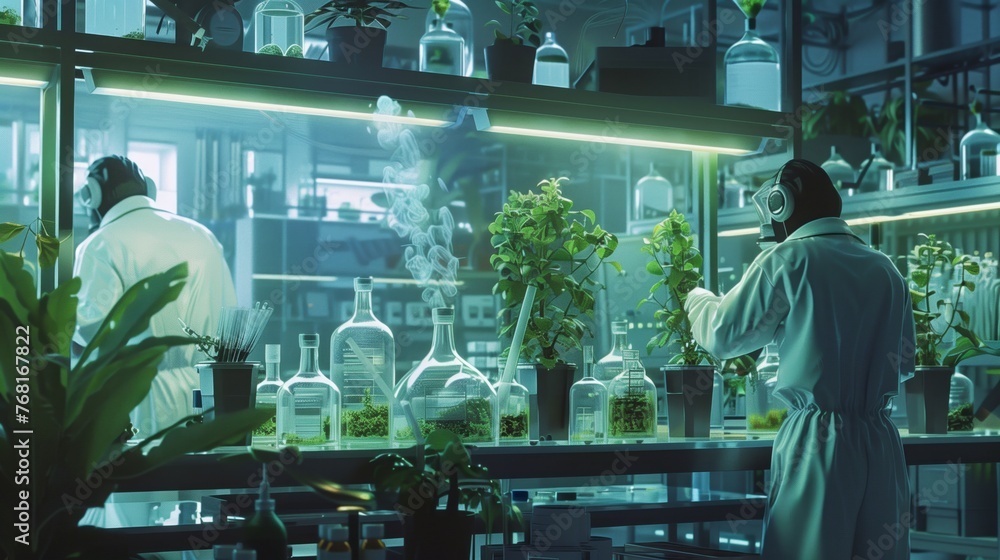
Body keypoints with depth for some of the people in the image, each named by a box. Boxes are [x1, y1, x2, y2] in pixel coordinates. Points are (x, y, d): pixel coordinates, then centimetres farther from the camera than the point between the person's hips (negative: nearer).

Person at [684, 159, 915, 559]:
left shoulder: (789, 259, -6)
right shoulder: (886, 270, 8)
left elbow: (723, 336, 1)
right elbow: (904, 364, 17)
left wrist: (698, 300, 21)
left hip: (817, 442, -5)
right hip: (881, 442, 5)